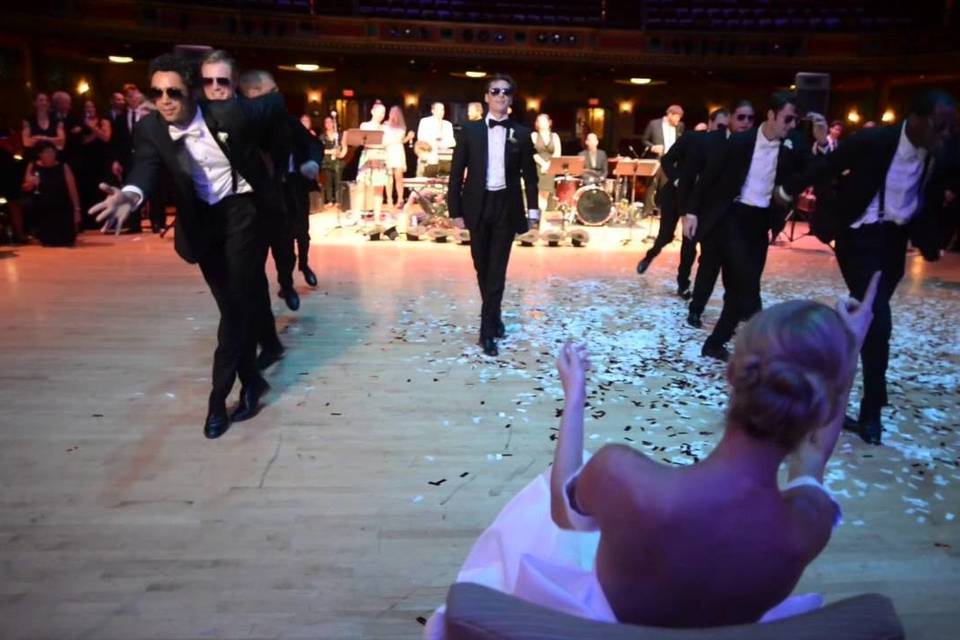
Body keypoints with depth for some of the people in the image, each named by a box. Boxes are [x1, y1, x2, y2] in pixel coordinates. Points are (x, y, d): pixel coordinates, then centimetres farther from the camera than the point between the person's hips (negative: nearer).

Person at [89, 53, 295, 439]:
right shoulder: (150, 129, -12)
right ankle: (249, 380, 25)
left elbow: (277, 105, -4)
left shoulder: (230, 113, -19)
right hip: (202, 219, 3)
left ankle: (219, 395, -1)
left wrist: (253, 147, 5)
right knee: (233, 305, 11)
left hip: (241, 209, -3)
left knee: (240, 299, -9)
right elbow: (145, 168, -28)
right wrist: (131, 194, -50)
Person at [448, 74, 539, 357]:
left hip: (506, 207, -1)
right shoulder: (470, 130, 2)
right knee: (482, 267, 10)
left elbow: (529, 174, 7)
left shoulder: (521, 133, 3)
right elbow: (457, 172, 1)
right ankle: (493, 317, 30)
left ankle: (487, 329, 3)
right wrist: (455, 209, -3)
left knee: (497, 269, -2)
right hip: (478, 206, 1)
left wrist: (533, 209, 1)